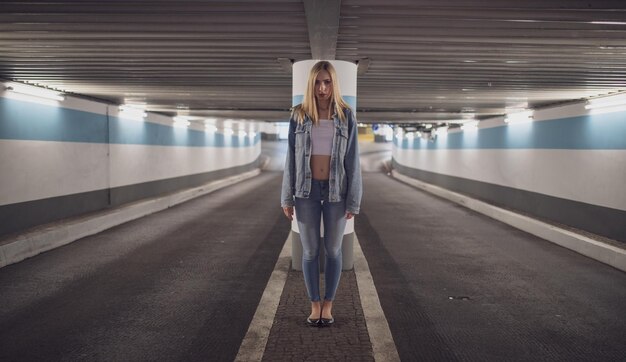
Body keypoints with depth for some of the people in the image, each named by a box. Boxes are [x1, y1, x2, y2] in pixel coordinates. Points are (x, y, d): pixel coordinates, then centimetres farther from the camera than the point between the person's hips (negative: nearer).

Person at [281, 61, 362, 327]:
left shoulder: (346, 116, -3)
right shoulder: (299, 116, -2)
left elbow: (352, 160, -2)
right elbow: (291, 158, 1)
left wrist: (353, 200, -5)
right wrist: (287, 197, -1)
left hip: (336, 191, 0)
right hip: (307, 191, 1)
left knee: (333, 250, 9)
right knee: (310, 250, 7)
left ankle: (328, 305, 25)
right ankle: (315, 305, 23)